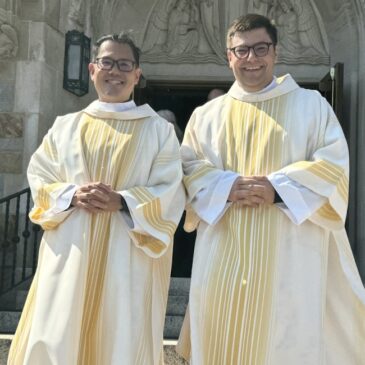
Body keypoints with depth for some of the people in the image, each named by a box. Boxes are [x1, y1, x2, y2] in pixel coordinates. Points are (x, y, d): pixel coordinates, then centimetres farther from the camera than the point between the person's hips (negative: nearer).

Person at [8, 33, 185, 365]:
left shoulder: (159, 129, 6)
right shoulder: (65, 126, 13)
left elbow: (170, 192, -2)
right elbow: (39, 178, 9)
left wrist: (122, 201, -17)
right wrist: (72, 195, -11)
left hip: (129, 258, -2)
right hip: (70, 253, 2)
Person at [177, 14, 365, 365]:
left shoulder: (311, 105, 9)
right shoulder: (207, 115, 15)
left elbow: (335, 168, -1)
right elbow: (188, 169, 7)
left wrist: (279, 187, -16)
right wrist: (227, 186, -13)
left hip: (290, 254, -2)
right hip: (224, 257, 2)